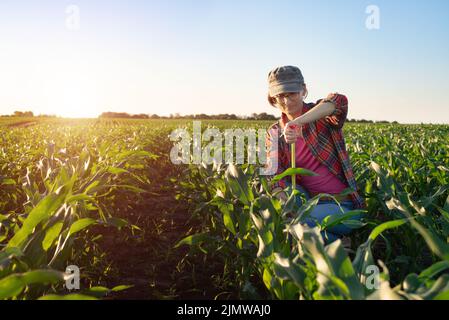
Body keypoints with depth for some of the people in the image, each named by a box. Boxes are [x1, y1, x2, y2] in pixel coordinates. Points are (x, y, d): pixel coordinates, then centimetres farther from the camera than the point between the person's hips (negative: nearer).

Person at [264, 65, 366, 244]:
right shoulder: (274, 133, 6)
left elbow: (339, 101, -29)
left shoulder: (321, 117, -4)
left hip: (342, 205, -4)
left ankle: (338, 243, 0)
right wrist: (278, 192, -28)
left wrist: (296, 122, -39)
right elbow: (274, 172, -6)